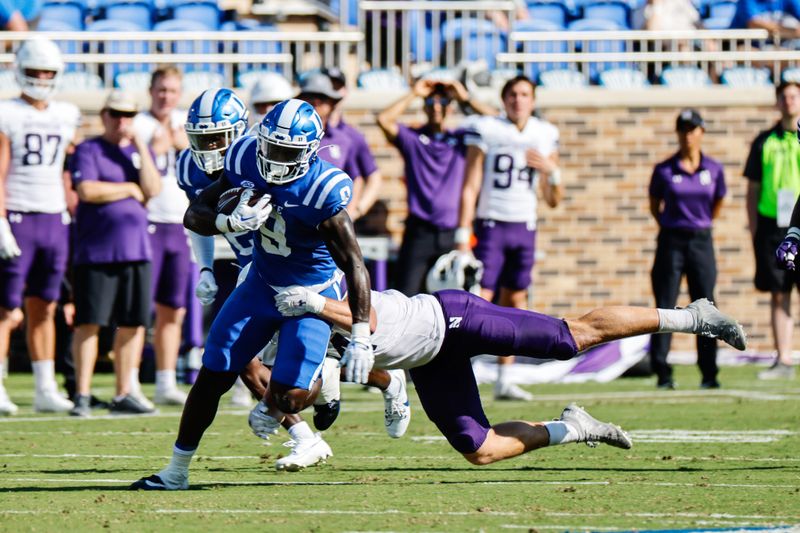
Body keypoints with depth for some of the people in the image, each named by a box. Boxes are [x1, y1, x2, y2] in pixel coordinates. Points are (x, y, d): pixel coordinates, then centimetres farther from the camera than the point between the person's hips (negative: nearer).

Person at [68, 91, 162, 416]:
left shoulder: (140, 151, 15)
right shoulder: (88, 151, 1)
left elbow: (153, 189, -1)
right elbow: (87, 191, -15)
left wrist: (140, 148, -5)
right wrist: (130, 190, -5)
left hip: (135, 251, 5)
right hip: (96, 251, -5)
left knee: (133, 324, 4)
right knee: (89, 322, -6)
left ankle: (123, 395, 11)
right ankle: (82, 396, -3)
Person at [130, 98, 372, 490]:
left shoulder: (322, 191, -28)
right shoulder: (247, 163, -14)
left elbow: (354, 265, -23)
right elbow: (194, 215, -8)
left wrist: (361, 336, -26)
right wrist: (233, 222, -30)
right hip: (261, 284, 5)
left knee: (287, 395, -16)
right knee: (212, 376, 1)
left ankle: (323, 383, 21)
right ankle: (176, 472, 12)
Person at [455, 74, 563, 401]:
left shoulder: (545, 136, 10)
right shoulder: (486, 130, -3)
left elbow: (553, 201, 13)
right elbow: (470, 188, -4)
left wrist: (551, 171, -7)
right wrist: (463, 236, -10)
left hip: (525, 228, 4)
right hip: (491, 225, -4)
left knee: (514, 304, 6)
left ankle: (504, 380, 13)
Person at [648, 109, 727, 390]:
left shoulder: (714, 169, 2)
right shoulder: (664, 171, -3)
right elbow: (654, 205, 10)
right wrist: (671, 227, 10)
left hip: (702, 241, 1)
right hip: (672, 242, -1)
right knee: (665, 307, -2)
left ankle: (709, 373, 9)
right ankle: (662, 373, 1)